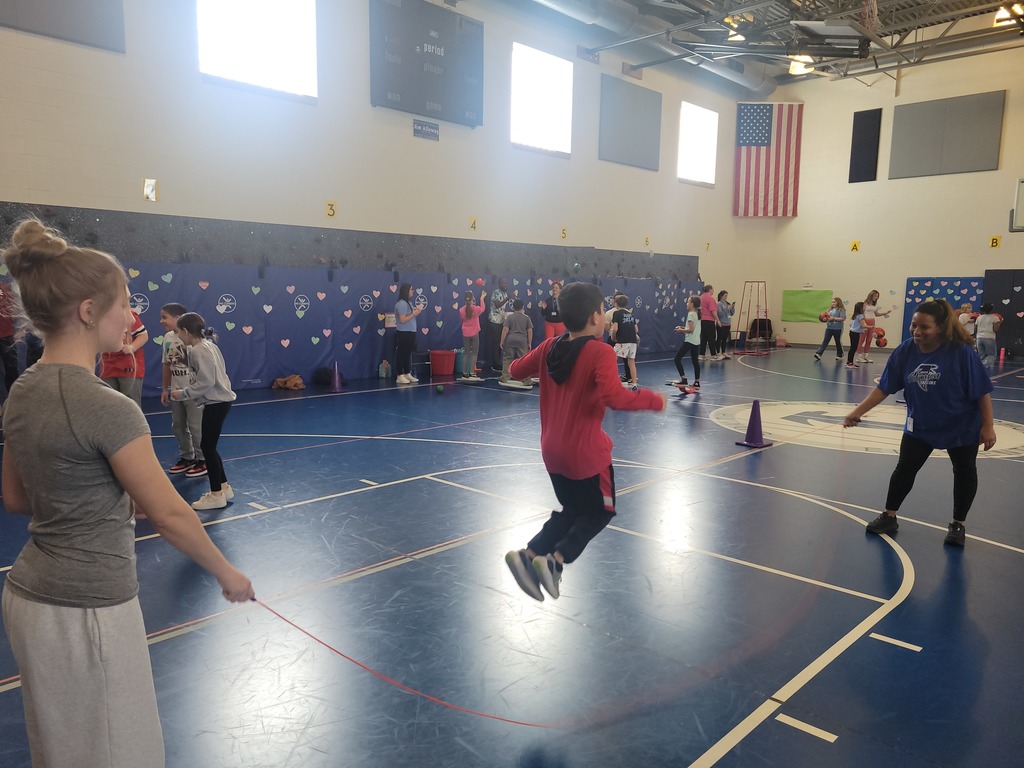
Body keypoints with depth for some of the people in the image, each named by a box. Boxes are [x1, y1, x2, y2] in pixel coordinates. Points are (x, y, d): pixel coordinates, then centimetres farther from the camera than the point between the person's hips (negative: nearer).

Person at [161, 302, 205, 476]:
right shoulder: (167, 337, 6)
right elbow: (167, 364, 13)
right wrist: (165, 389, 14)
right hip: (176, 390, 8)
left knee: (196, 427, 1)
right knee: (178, 426, 16)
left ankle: (202, 460, 14)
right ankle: (187, 457, 30)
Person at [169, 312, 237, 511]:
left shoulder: (198, 350, -16)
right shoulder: (208, 345, 13)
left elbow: (205, 382, -20)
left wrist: (182, 394, -11)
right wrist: (185, 390, 10)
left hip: (216, 403, -10)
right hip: (219, 400, 10)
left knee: (208, 447, -2)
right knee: (210, 446, 16)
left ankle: (216, 495, 6)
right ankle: (224, 488, 25)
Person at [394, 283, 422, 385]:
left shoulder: (409, 302, 14)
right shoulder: (401, 303, -16)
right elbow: (403, 320, -21)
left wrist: (416, 311, 4)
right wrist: (414, 314, -16)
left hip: (410, 332, 10)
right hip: (404, 333, -10)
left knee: (408, 354, 13)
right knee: (402, 354, -4)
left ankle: (408, 374, 20)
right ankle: (400, 376, 0)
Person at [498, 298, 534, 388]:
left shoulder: (509, 317, 1)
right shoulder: (526, 318, 4)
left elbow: (505, 330, -5)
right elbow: (530, 331, 3)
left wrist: (502, 341, 1)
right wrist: (529, 343, 10)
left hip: (510, 340, 0)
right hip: (522, 340, 0)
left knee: (507, 359, 10)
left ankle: (505, 378, 12)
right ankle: (526, 381, 4)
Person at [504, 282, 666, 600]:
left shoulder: (550, 347, 0)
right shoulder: (601, 352, -18)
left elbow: (516, 370, 13)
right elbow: (614, 397, -31)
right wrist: (653, 400, -19)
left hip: (552, 450, 6)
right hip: (586, 453, -6)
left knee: (572, 511, 24)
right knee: (600, 512, 16)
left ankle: (529, 554, 4)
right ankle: (556, 560, -4)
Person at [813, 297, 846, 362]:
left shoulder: (841, 310, -7)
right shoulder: (830, 309, 13)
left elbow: (843, 318, -16)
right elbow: (827, 316, 19)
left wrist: (833, 318, -20)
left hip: (837, 329, -5)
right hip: (829, 328, 5)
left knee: (838, 342, 7)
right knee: (825, 341, -1)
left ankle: (839, 356, 19)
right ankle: (818, 354, -7)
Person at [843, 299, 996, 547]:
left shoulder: (961, 352, -26)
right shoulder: (905, 351, -17)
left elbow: (982, 391, -18)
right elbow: (884, 388, -12)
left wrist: (987, 426, -17)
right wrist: (857, 412, -18)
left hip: (962, 427, -2)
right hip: (919, 425, 2)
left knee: (964, 472, 11)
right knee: (904, 468, 6)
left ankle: (958, 525, 30)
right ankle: (889, 517, 20)